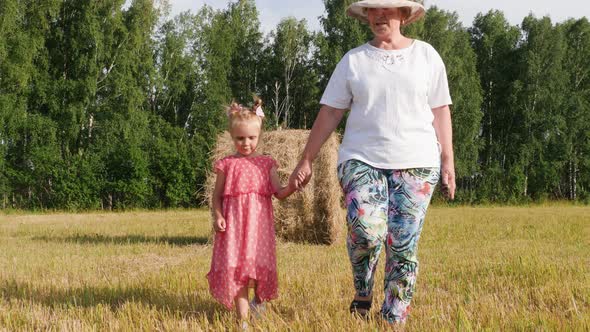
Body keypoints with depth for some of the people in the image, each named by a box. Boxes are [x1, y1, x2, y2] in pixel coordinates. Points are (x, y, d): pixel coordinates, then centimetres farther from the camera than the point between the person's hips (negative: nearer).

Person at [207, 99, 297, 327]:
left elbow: (278, 193, 4)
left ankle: (259, 298, 36)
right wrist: (217, 216, -8)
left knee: (260, 263, 3)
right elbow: (217, 195, 7)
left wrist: (292, 187, -16)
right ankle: (243, 319, -3)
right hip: (234, 222, -1)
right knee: (236, 268, -6)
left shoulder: (266, 163, 10)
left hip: (259, 221, 1)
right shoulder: (227, 164, 6)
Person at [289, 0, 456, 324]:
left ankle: (393, 320, 7)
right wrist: (306, 160, 4)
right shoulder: (353, 60, 8)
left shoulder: (426, 55, 8)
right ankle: (362, 293, 3)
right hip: (362, 160, 0)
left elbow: (440, 111, 9)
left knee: (403, 245, -5)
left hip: (416, 163, 1)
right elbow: (328, 114, 7)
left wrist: (448, 160, 3)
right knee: (366, 229, -24)